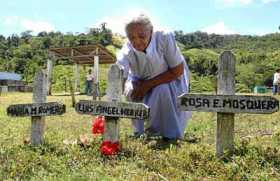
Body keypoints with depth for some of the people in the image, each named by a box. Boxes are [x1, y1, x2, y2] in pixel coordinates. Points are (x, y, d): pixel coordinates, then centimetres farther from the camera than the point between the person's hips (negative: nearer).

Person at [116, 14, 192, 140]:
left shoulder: (164, 38, -34)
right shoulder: (126, 52, -30)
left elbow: (178, 71, -27)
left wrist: (148, 84, -30)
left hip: (169, 78, -2)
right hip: (141, 80, 2)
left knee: (162, 91, -32)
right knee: (130, 91, -25)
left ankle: (170, 134, -6)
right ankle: (141, 132, 2)